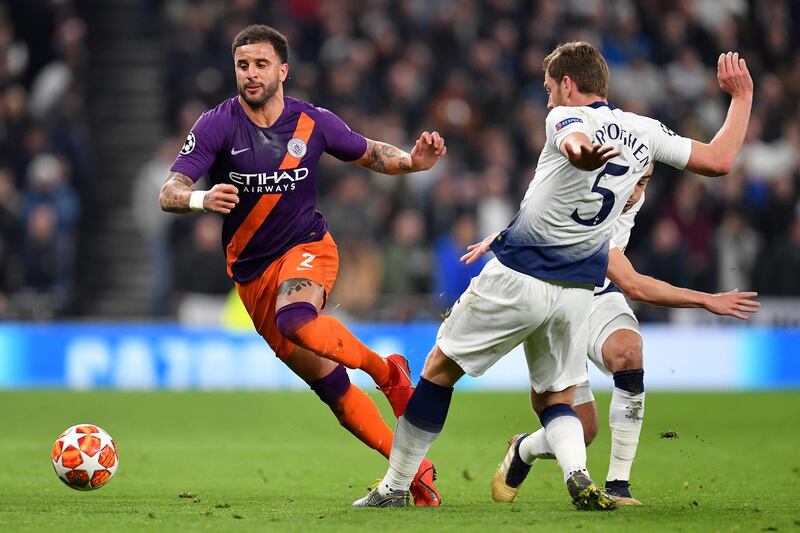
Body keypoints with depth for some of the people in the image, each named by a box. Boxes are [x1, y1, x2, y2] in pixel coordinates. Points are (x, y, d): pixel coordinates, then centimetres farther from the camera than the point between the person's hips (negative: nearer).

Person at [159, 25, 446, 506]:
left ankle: (385, 369, -16)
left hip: (307, 248, -2)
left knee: (294, 319, -38)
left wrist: (413, 160, -10)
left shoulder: (313, 122, -6)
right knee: (329, 384, 0)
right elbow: (170, 192, -18)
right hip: (251, 272, 2)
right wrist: (201, 199, -41)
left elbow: (370, 154, 11)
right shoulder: (218, 126, -10)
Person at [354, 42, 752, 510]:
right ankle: (578, 475, -16)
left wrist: (582, 151, -59)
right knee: (555, 399, 16)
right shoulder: (645, 131, 5)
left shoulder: (567, 118, -10)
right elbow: (720, 160, 10)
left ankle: (396, 486, 12)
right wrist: (742, 95, 21)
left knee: (441, 369, 10)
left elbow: (576, 145, -35)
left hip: (515, 277, -5)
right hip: (577, 293, 5)